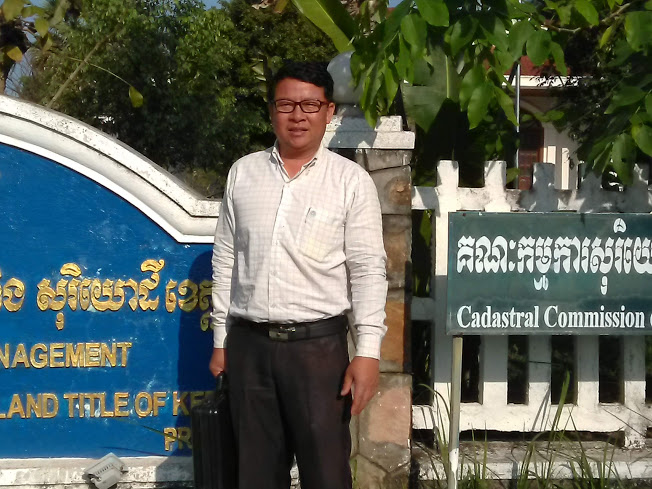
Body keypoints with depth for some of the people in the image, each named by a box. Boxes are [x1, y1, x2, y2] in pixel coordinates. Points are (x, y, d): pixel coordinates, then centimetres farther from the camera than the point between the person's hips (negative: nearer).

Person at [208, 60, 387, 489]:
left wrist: (368, 352, -12)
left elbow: (368, 271, -5)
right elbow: (226, 260, 11)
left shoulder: (352, 181, -2)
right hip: (248, 342, 3)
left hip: (318, 343, -3)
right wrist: (220, 339, 10)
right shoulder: (243, 173, 7)